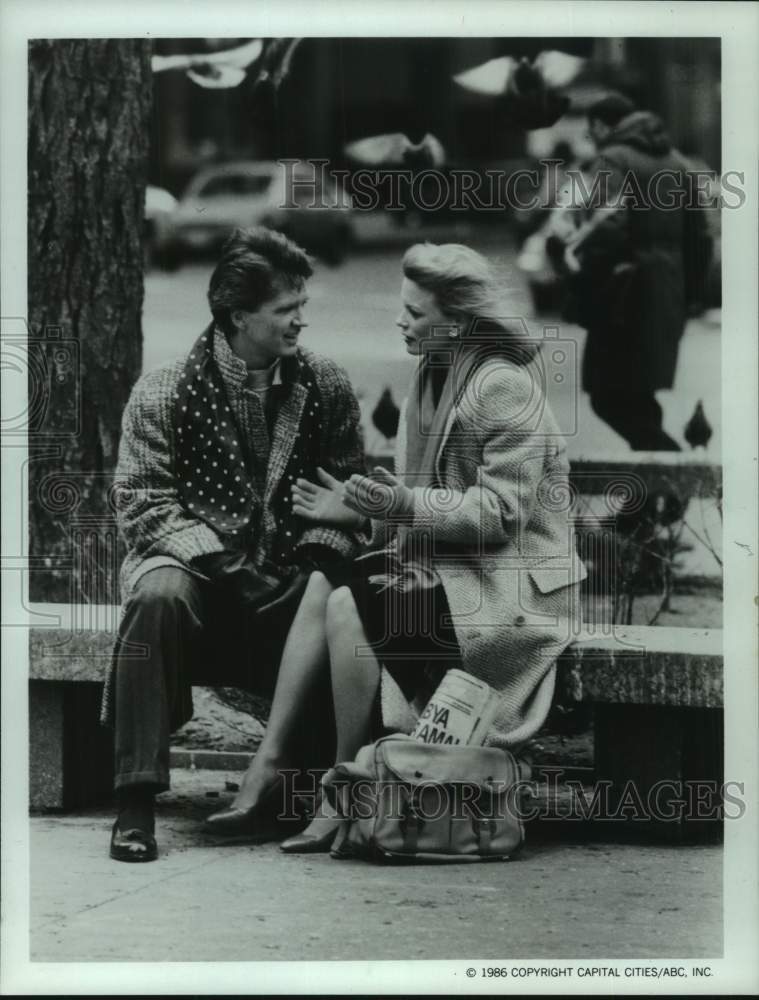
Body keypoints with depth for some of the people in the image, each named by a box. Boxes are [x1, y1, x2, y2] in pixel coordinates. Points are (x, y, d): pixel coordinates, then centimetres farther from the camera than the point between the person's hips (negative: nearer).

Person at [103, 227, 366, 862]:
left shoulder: (326, 387, 5)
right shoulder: (165, 393, -5)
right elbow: (143, 502, -10)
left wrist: (320, 556, -14)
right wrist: (216, 557, -23)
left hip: (288, 578, 3)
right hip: (197, 567, -3)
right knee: (159, 594, -36)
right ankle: (137, 799, -30)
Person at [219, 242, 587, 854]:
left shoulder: (503, 387, -16)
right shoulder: (435, 378, 12)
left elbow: (501, 511, -21)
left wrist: (408, 506, -29)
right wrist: (363, 510, -2)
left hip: (510, 585, -9)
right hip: (451, 562, 9)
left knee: (350, 606, -23)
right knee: (323, 583, -10)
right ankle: (268, 764, -13)